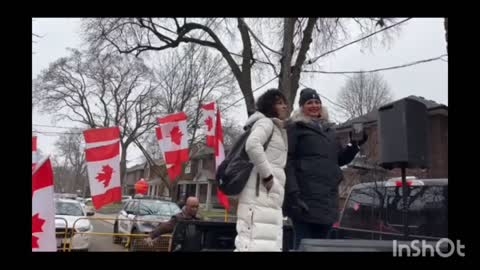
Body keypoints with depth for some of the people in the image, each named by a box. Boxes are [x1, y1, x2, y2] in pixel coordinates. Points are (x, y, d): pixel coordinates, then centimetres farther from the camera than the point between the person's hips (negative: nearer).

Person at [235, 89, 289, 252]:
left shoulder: (278, 130, 26)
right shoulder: (266, 122, -2)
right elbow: (252, 145, -22)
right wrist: (267, 175, -19)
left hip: (270, 196, 10)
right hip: (260, 193, -10)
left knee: (270, 244, 7)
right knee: (256, 243, -16)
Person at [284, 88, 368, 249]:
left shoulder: (329, 130, 22)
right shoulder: (295, 128, 1)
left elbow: (340, 159, 25)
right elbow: (287, 162, -9)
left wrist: (355, 145, 7)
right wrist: (293, 193, -20)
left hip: (327, 199, 7)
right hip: (305, 197, -7)